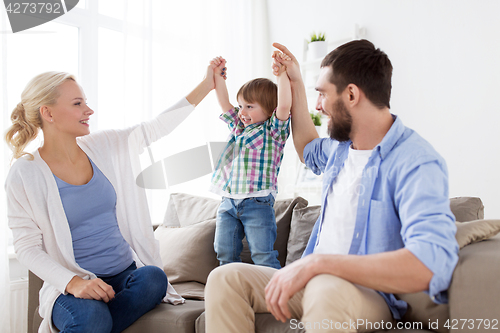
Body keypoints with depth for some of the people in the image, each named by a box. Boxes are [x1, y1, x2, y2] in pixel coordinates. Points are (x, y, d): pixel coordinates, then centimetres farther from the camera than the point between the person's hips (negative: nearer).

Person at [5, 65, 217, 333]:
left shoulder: (103, 147, 7)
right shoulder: (24, 174, -6)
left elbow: (157, 127, 10)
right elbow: (27, 248, -7)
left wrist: (207, 85, 8)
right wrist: (73, 281, -24)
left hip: (127, 274, 5)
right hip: (72, 286, -5)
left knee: (153, 277, -29)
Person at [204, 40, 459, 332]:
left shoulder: (417, 163, -19)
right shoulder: (342, 145, 10)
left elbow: (432, 266, -34)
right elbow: (310, 150, 37)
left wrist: (317, 262, -36)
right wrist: (296, 85, 27)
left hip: (371, 294, -8)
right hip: (316, 280, 8)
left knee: (326, 289, -42)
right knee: (224, 278, -12)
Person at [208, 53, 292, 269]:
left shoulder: (273, 131, -3)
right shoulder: (239, 127, 16)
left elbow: (284, 105, -18)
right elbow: (224, 104, 20)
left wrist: (282, 74, -20)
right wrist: (218, 75, 15)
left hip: (257, 202, -6)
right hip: (228, 201, 7)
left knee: (263, 257, -7)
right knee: (225, 255, 8)